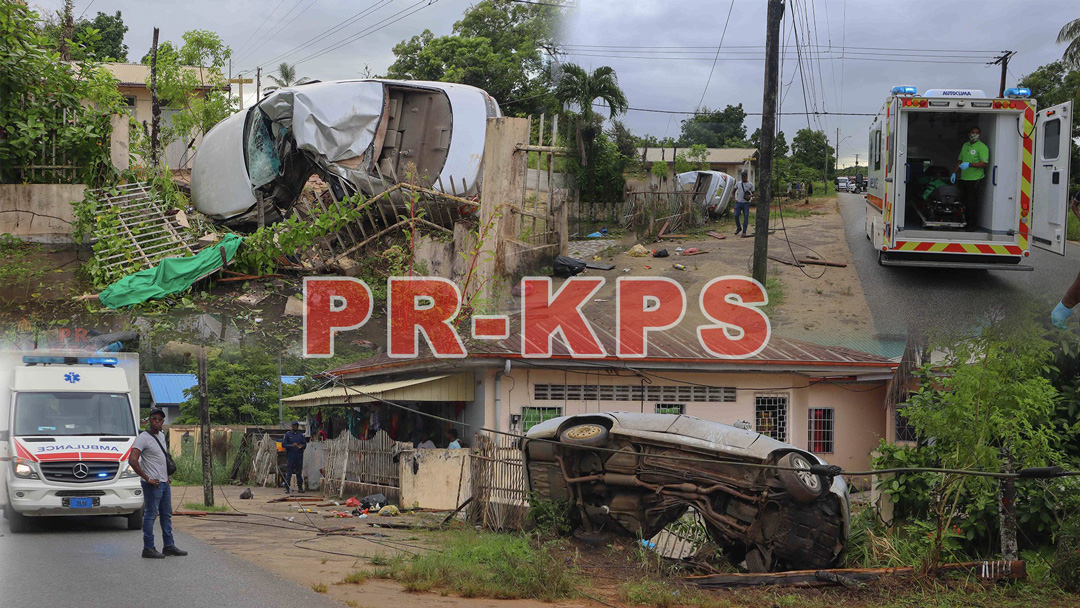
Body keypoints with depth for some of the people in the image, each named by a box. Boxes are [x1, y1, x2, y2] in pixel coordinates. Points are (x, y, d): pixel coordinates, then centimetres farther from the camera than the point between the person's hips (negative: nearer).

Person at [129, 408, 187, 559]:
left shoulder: (160, 436, 15)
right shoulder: (143, 438, -13)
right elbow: (132, 460, -23)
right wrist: (147, 479, -21)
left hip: (164, 483, 9)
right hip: (153, 484, -9)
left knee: (167, 515, 13)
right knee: (151, 515, -6)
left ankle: (169, 546, 20)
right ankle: (148, 548, -3)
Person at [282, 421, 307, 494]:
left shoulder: (300, 435, 13)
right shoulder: (288, 434, 4)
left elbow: (305, 444, 14)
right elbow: (283, 444, -1)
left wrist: (301, 446, -9)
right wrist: (292, 445, -15)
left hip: (299, 457, 3)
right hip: (290, 457, -3)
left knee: (299, 472, 6)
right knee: (288, 473, -5)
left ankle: (300, 487, 12)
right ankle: (287, 488, -3)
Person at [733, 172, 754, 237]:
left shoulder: (750, 185, 1)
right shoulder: (738, 184, 8)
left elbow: (753, 193, 5)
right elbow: (734, 191, 20)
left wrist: (750, 196, -17)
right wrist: (734, 198, 6)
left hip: (746, 203, -3)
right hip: (738, 202, 3)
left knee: (746, 217, -4)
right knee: (736, 216, -2)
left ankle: (744, 232, 1)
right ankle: (738, 228, 21)